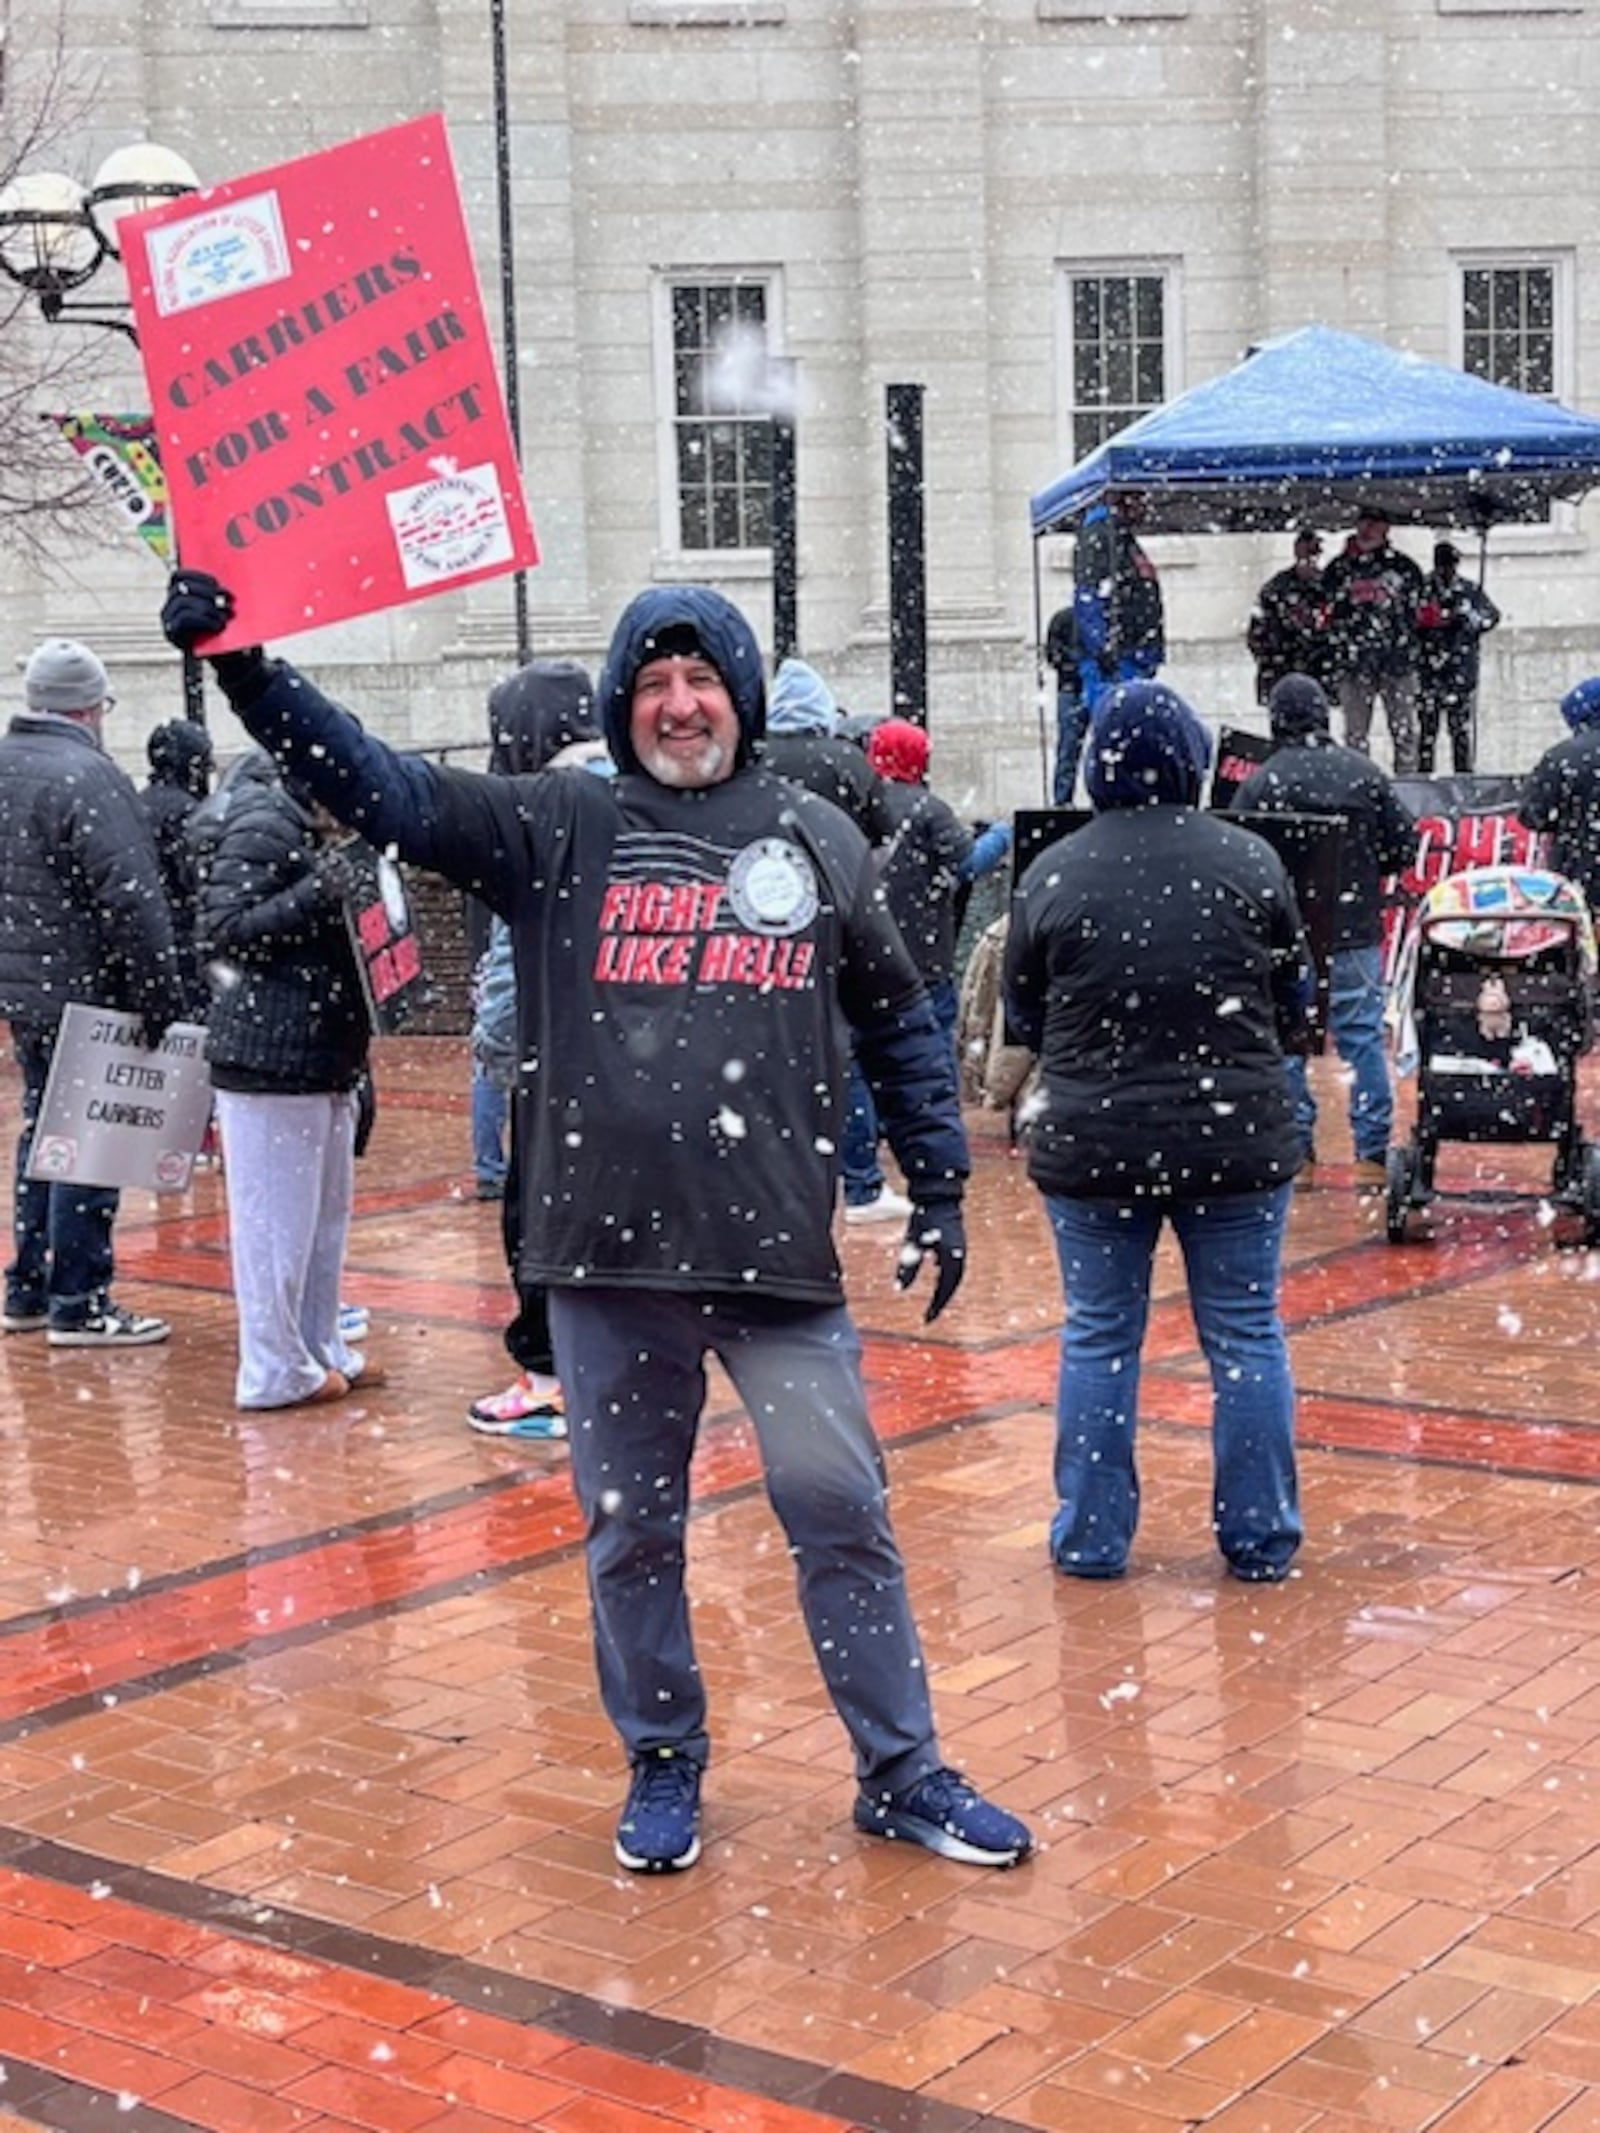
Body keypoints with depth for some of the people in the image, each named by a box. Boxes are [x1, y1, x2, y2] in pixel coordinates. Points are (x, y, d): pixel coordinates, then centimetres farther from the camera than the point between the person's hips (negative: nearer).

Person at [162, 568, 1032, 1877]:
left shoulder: (818, 839, 8)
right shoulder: (562, 829, 5)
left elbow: (901, 1023, 14)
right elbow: (388, 791, -2)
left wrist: (939, 1190, 11)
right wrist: (244, 670, -12)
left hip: (780, 1245, 0)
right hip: (609, 1248, 0)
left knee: (842, 1511, 3)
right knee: (632, 1530, 11)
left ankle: (903, 1776, 17)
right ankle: (663, 1768, 29)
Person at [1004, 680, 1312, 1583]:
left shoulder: (1053, 875, -5)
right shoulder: (1249, 861, -5)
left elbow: (1024, 1020, 5)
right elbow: (1295, 1003, 5)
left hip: (1091, 1145, 0)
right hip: (1238, 1138, 0)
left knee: (1100, 1338, 11)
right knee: (1247, 1334, 10)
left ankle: (1093, 1537, 18)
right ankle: (1261, 1538, 18)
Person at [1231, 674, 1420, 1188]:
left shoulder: (1259, 784, -8)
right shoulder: (1365, 774, -2)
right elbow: (1405, 846, 1)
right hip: (1357, 935, 2)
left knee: (1285, 1047, 9)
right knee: (1364, 1043, 9)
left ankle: (1296, 1154, 11)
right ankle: (1373, 1155, 10)